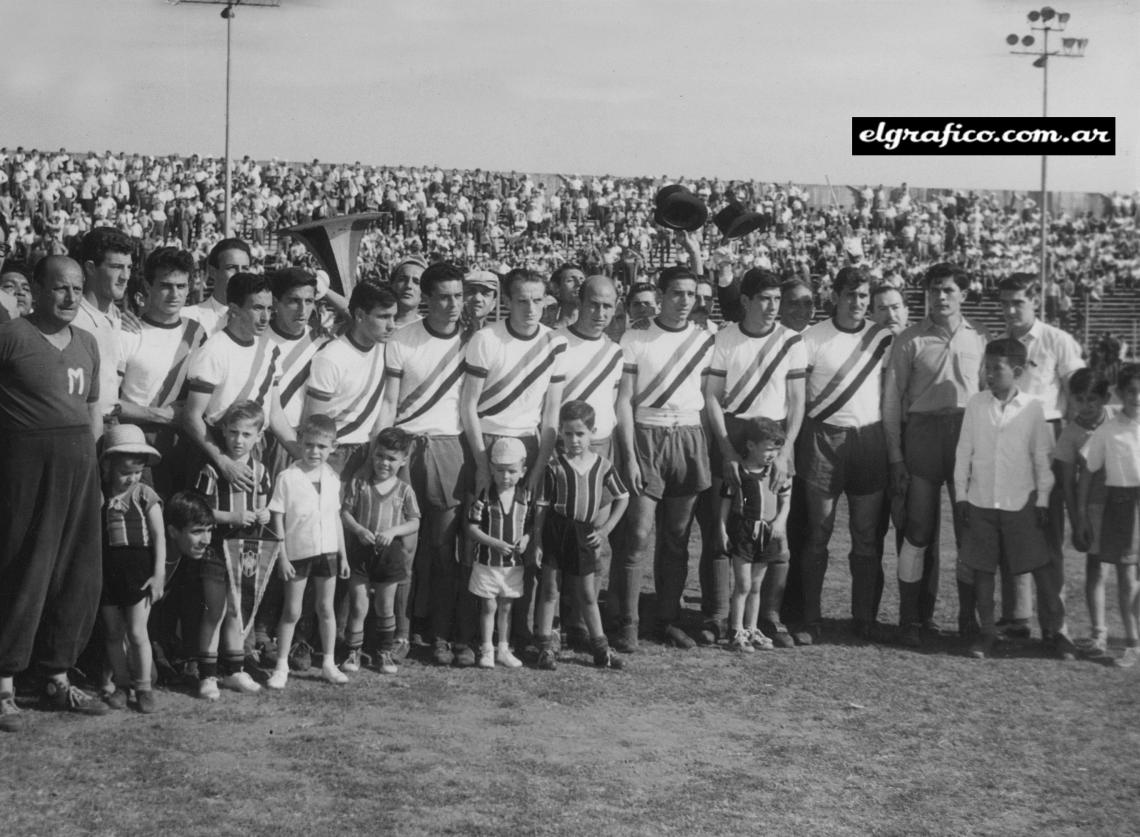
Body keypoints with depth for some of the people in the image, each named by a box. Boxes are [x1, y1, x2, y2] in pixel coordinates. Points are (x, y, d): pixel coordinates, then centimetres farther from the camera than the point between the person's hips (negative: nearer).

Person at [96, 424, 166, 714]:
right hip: (107, 569, 3)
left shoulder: (144, 495, -4)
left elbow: (159, 535, -4)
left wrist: (159, 573, -8)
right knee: (113, 633, 10)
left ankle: (143, 686, 10)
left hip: (138, 570, -2)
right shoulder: (97, 495, 1)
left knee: (137, 632, -3)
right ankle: (119, 683, 22)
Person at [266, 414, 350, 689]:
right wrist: (282, 557, -11)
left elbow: (336, 518, 10)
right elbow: (277, 520, -8)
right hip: (297, 553, -4)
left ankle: (328, 663, 21)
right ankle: (281, 665, 14)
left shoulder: (331, 478, 3)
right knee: (291, 611, 3)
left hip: (327, 551, 4)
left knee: (326, 608, 11)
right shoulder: (287, 478, -10)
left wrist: (343, 554, 9)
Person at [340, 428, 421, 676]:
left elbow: (414, 523, 0)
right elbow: (345, 512, -3)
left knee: (385, 606, 11)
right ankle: (353, 652, 12)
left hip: (390, 551, 1)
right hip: (360, 550, -1)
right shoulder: (359, 482, -3)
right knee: (358, 605, 1)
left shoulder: (404, 490, 0)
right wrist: (358, 530, -20)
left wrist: (393, 531, -16)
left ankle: (385, 653, 24)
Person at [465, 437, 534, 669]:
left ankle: (503, 649, 23)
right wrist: (496, 543, -21)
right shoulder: (484, 496, -12)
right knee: (488, 607, 5)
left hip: (513, 563, 3)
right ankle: (487, 650, 14)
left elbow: (531, 524, 8)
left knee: (506, 606, 13)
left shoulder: (525, 496, -2)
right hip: (487, 561, -3)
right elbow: (472, 529, -12)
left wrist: (526, 538, -12)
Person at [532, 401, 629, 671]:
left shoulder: (602, 466, -2)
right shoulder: (554, 467, -8)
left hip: (583, 536, 2)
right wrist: (537, 542, -8)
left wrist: (604, 530, 0)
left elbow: (622, 499, 8)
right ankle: (545, 648, 11)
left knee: (587, 595, 11)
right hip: (555, 534, -2)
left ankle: (600, 648, 21)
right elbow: (542, 506, -5)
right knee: (549, 590, 4)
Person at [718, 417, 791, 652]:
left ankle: (752, 629, 21)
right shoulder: (736, 473, -8)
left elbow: (785, 502, 6)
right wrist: (722, 530, -9)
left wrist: (780, 520, -11)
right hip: (742, 533, -4)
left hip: (767, 533, 4)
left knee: (756, 586, 13)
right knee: (743, 585, -4)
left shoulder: (778, 475, 3)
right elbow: (725, 503, -5)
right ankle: (737, 632, 1)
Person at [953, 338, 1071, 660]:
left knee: (1038, 564, 0)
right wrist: (960, 494, 2)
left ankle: (1059, 628, 8)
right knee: (982, 567, 5)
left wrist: (1043, 499, 0)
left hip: (1020, 501, -2)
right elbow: (964, 451, 5)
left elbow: (1042, 457, 2)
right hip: (980, 501, 2)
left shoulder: (1032, 408, -2)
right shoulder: (976, 404, 2)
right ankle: (987, 631, 14)